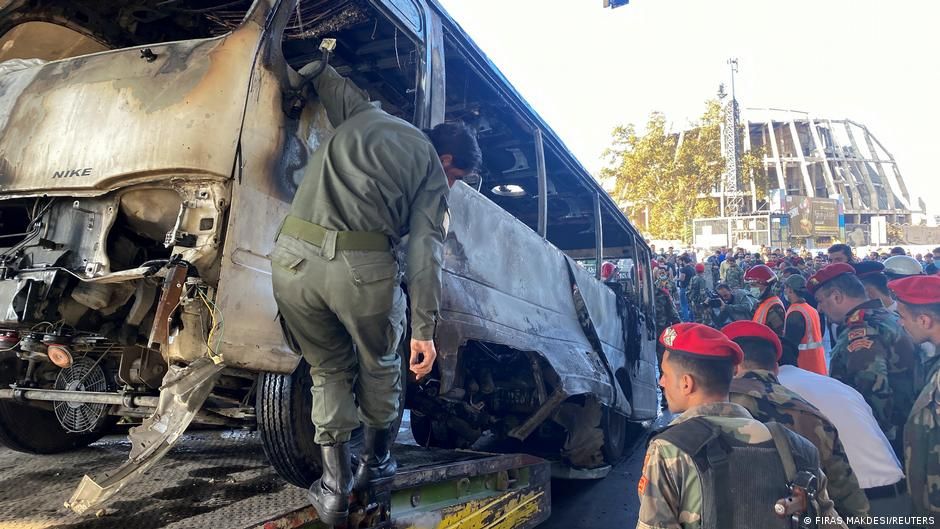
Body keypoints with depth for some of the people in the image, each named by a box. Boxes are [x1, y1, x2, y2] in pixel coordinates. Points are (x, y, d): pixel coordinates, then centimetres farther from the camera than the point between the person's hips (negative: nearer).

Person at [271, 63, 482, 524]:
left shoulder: (364, 114, 24)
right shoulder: (432, 169, 12)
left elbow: (324, 79, 39)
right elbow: (424, 249, 0)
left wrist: (311, 69, 62)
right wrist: (424, 327, -3)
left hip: (293, 256, 4)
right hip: (362, 267, -3)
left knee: (328, 369, 21)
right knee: (378, 365, 24)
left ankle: (335, 486, 20)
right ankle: (375, 461, 40)